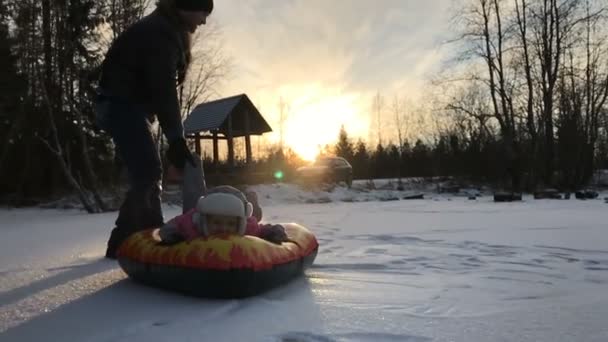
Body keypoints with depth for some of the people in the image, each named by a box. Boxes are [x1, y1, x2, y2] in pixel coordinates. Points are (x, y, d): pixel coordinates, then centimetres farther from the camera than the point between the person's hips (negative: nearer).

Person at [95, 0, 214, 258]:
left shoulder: (164, 29, 16)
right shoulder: (161, 33, -17)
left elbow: (159, 86, 16)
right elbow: (163, 90, -25)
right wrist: (176, 139, -27)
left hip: (128, 106, 10)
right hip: (121, 105, -10)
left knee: (148, 173, 9)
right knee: (148, 173, -16)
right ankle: (123, 242, -10)